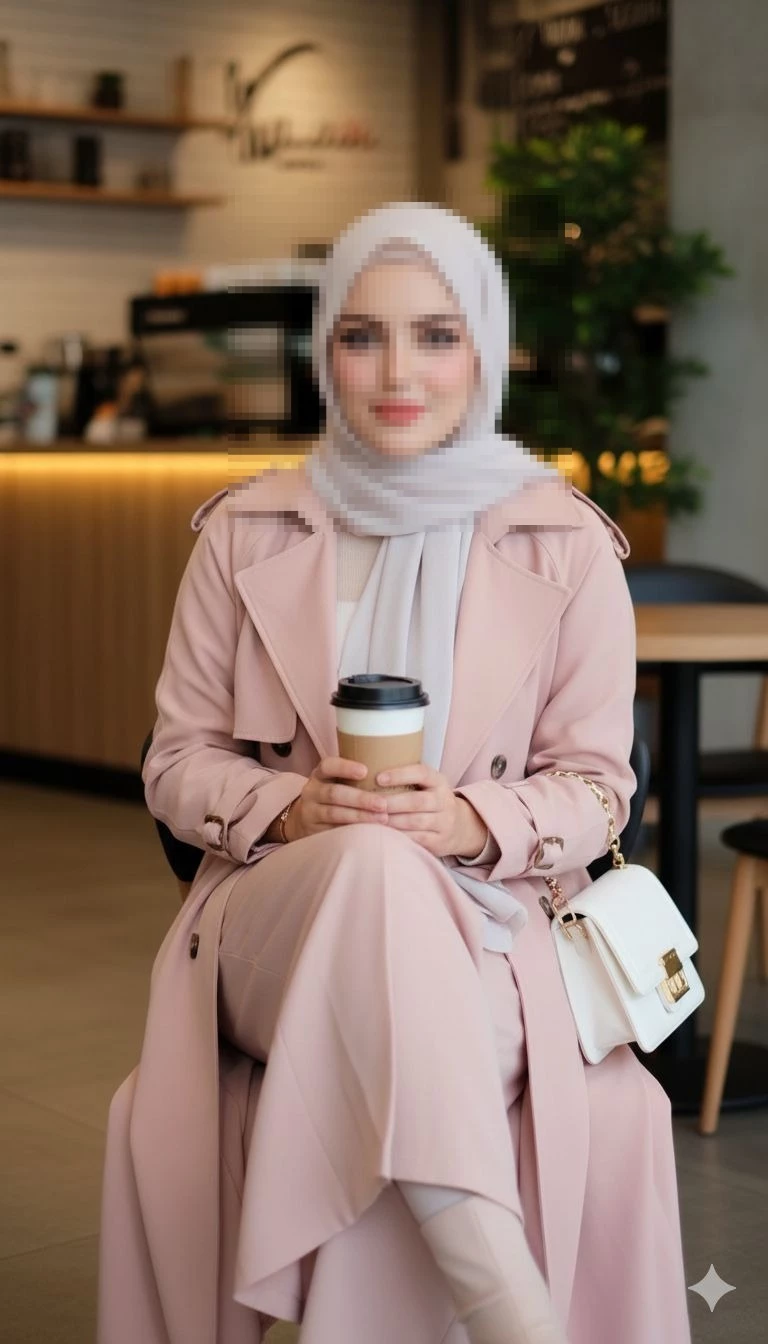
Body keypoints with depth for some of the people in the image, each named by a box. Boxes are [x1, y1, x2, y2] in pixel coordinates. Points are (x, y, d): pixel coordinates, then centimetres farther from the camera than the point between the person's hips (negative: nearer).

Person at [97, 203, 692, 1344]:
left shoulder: (567, 545, 6)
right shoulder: (246, 533, 9)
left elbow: (594, 783, 7)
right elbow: (178, 761, 11)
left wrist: (476, 820, -16)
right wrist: (291, 810, -12)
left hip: (486, 930, 0)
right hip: (276, 926, 1)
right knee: (374, 864, -39)